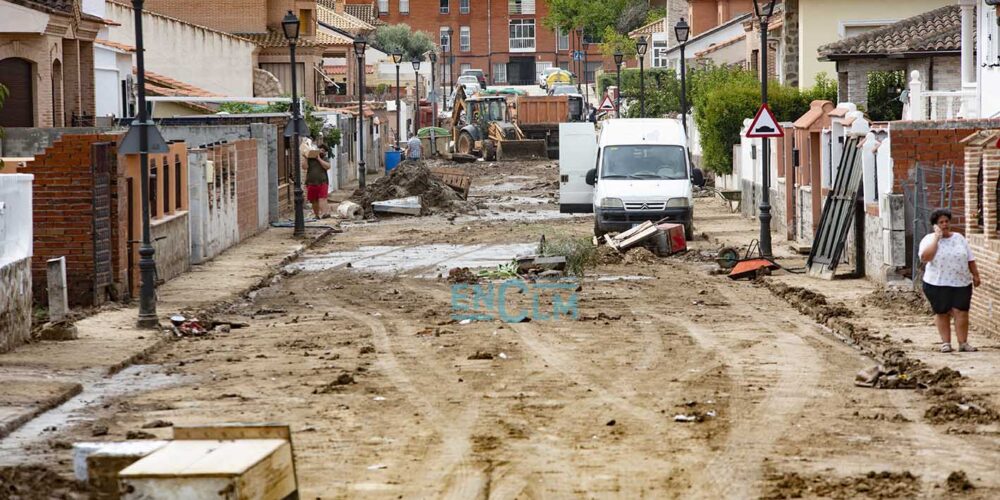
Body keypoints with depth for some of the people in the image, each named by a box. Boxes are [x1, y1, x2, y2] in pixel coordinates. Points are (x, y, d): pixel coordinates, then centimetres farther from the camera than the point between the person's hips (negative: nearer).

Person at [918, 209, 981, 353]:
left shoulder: (959, 238, 9)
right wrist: (937, 238, -17)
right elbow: (925, 257, -20)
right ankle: (945, 342, 13)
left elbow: (970, 259, 14)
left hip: (961, 283, 2)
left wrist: (975, 275, 7)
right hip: (937, 284, -2)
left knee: (961, 312, -6)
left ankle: (963, 343, -2)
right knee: (942, 313, 4)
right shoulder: (929, 239, -3)